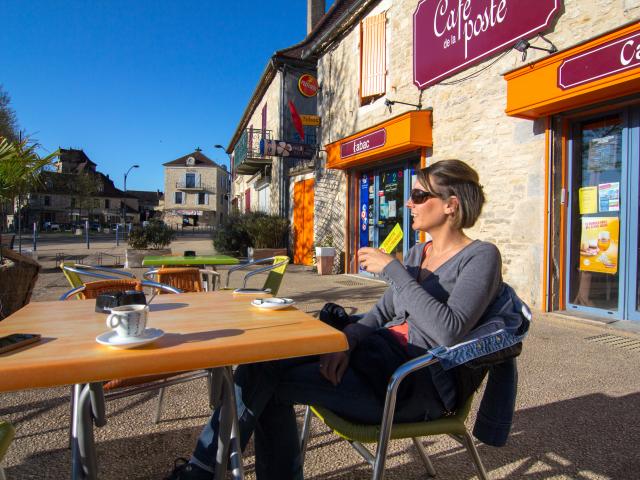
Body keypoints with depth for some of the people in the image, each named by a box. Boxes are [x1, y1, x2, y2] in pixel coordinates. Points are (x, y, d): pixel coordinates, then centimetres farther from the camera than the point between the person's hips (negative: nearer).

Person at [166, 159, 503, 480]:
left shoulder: (481, 257, -9)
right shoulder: (418, 252, 14)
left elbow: (448, 332, -24)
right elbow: (383, 311, 13)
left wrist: (392, 268, -21)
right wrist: (348, 339, -7)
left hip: (418, 384, -7)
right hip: (380, 352, 7)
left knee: (265, 379, -13)